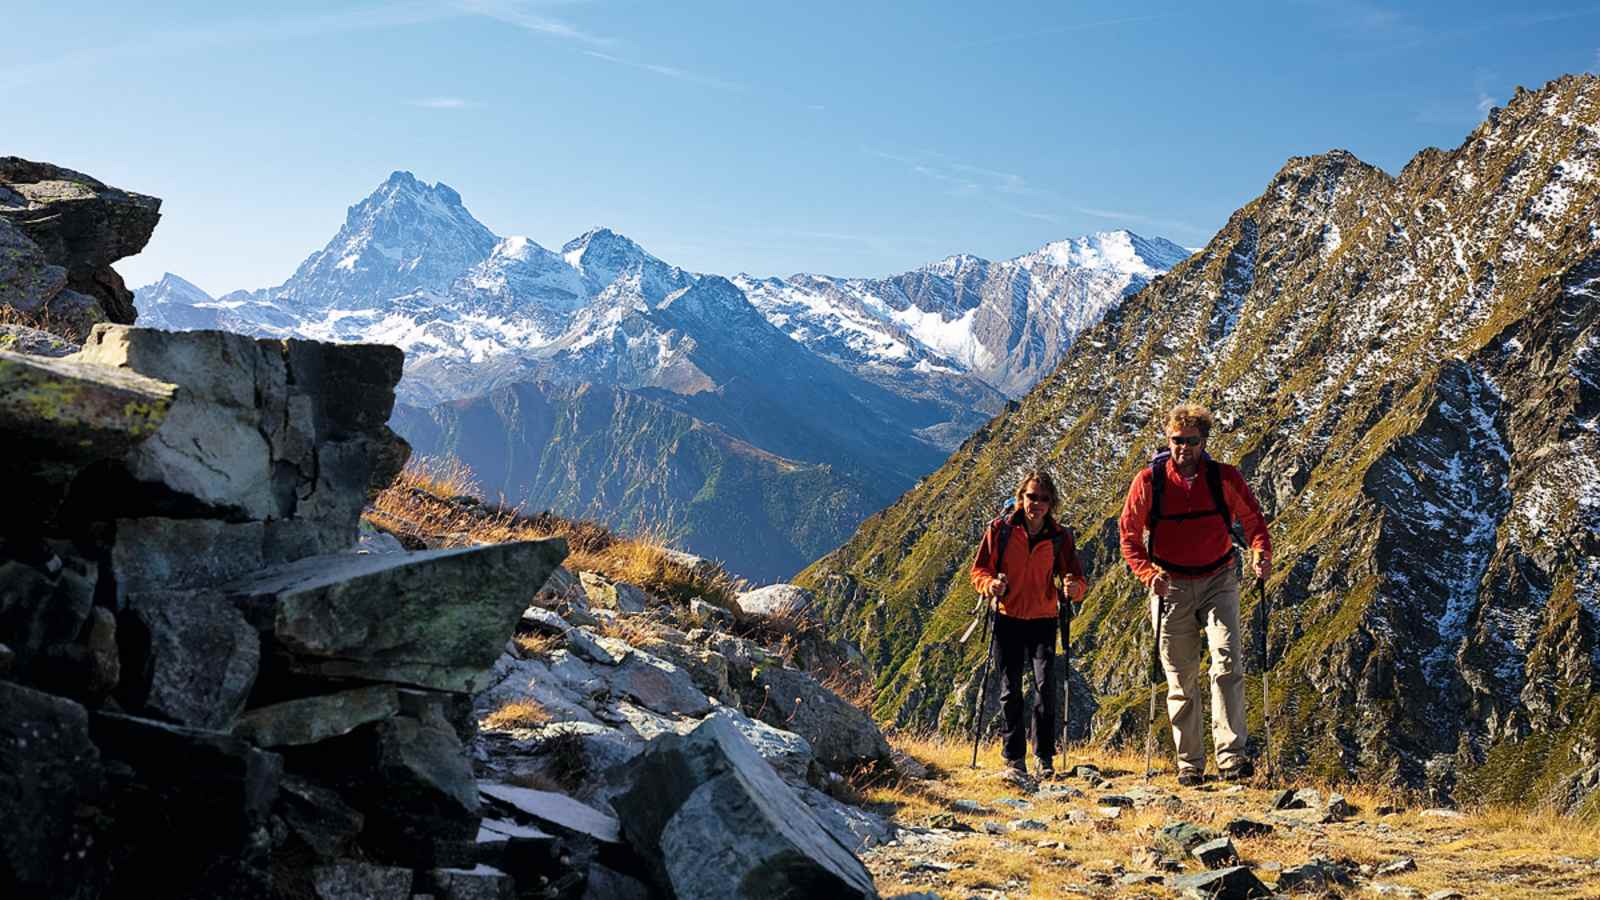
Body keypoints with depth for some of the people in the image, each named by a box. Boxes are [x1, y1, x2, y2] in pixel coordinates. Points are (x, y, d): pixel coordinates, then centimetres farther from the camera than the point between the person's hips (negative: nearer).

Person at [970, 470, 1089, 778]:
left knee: (1045, 685, -12)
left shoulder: (1060, 537, -2)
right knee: (1010, 691, 4)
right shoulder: (1001, 529, -4)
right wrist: (990, 584, -21)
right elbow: (978, 570, 0)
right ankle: (1014, 758, 15)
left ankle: (1043, 756, 0)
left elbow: (1079, 580, -2)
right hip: (1007, 618, 0)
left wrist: (1074, 587, -25)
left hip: (1043, 620, 0)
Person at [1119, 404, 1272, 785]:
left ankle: (1231, 756, -17)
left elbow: (1252, 518, 5)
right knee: (1181, 678, 5)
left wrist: (1261, 553, -16)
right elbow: (1129, 534, -2)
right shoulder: (1148, 480, -6)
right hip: (1171, 585, 0)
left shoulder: (1224, 478, -4)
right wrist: (1147, 572, -18)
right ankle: (1189, 764, 14)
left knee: (1227, 662, -17)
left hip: (1218, 581, 0)